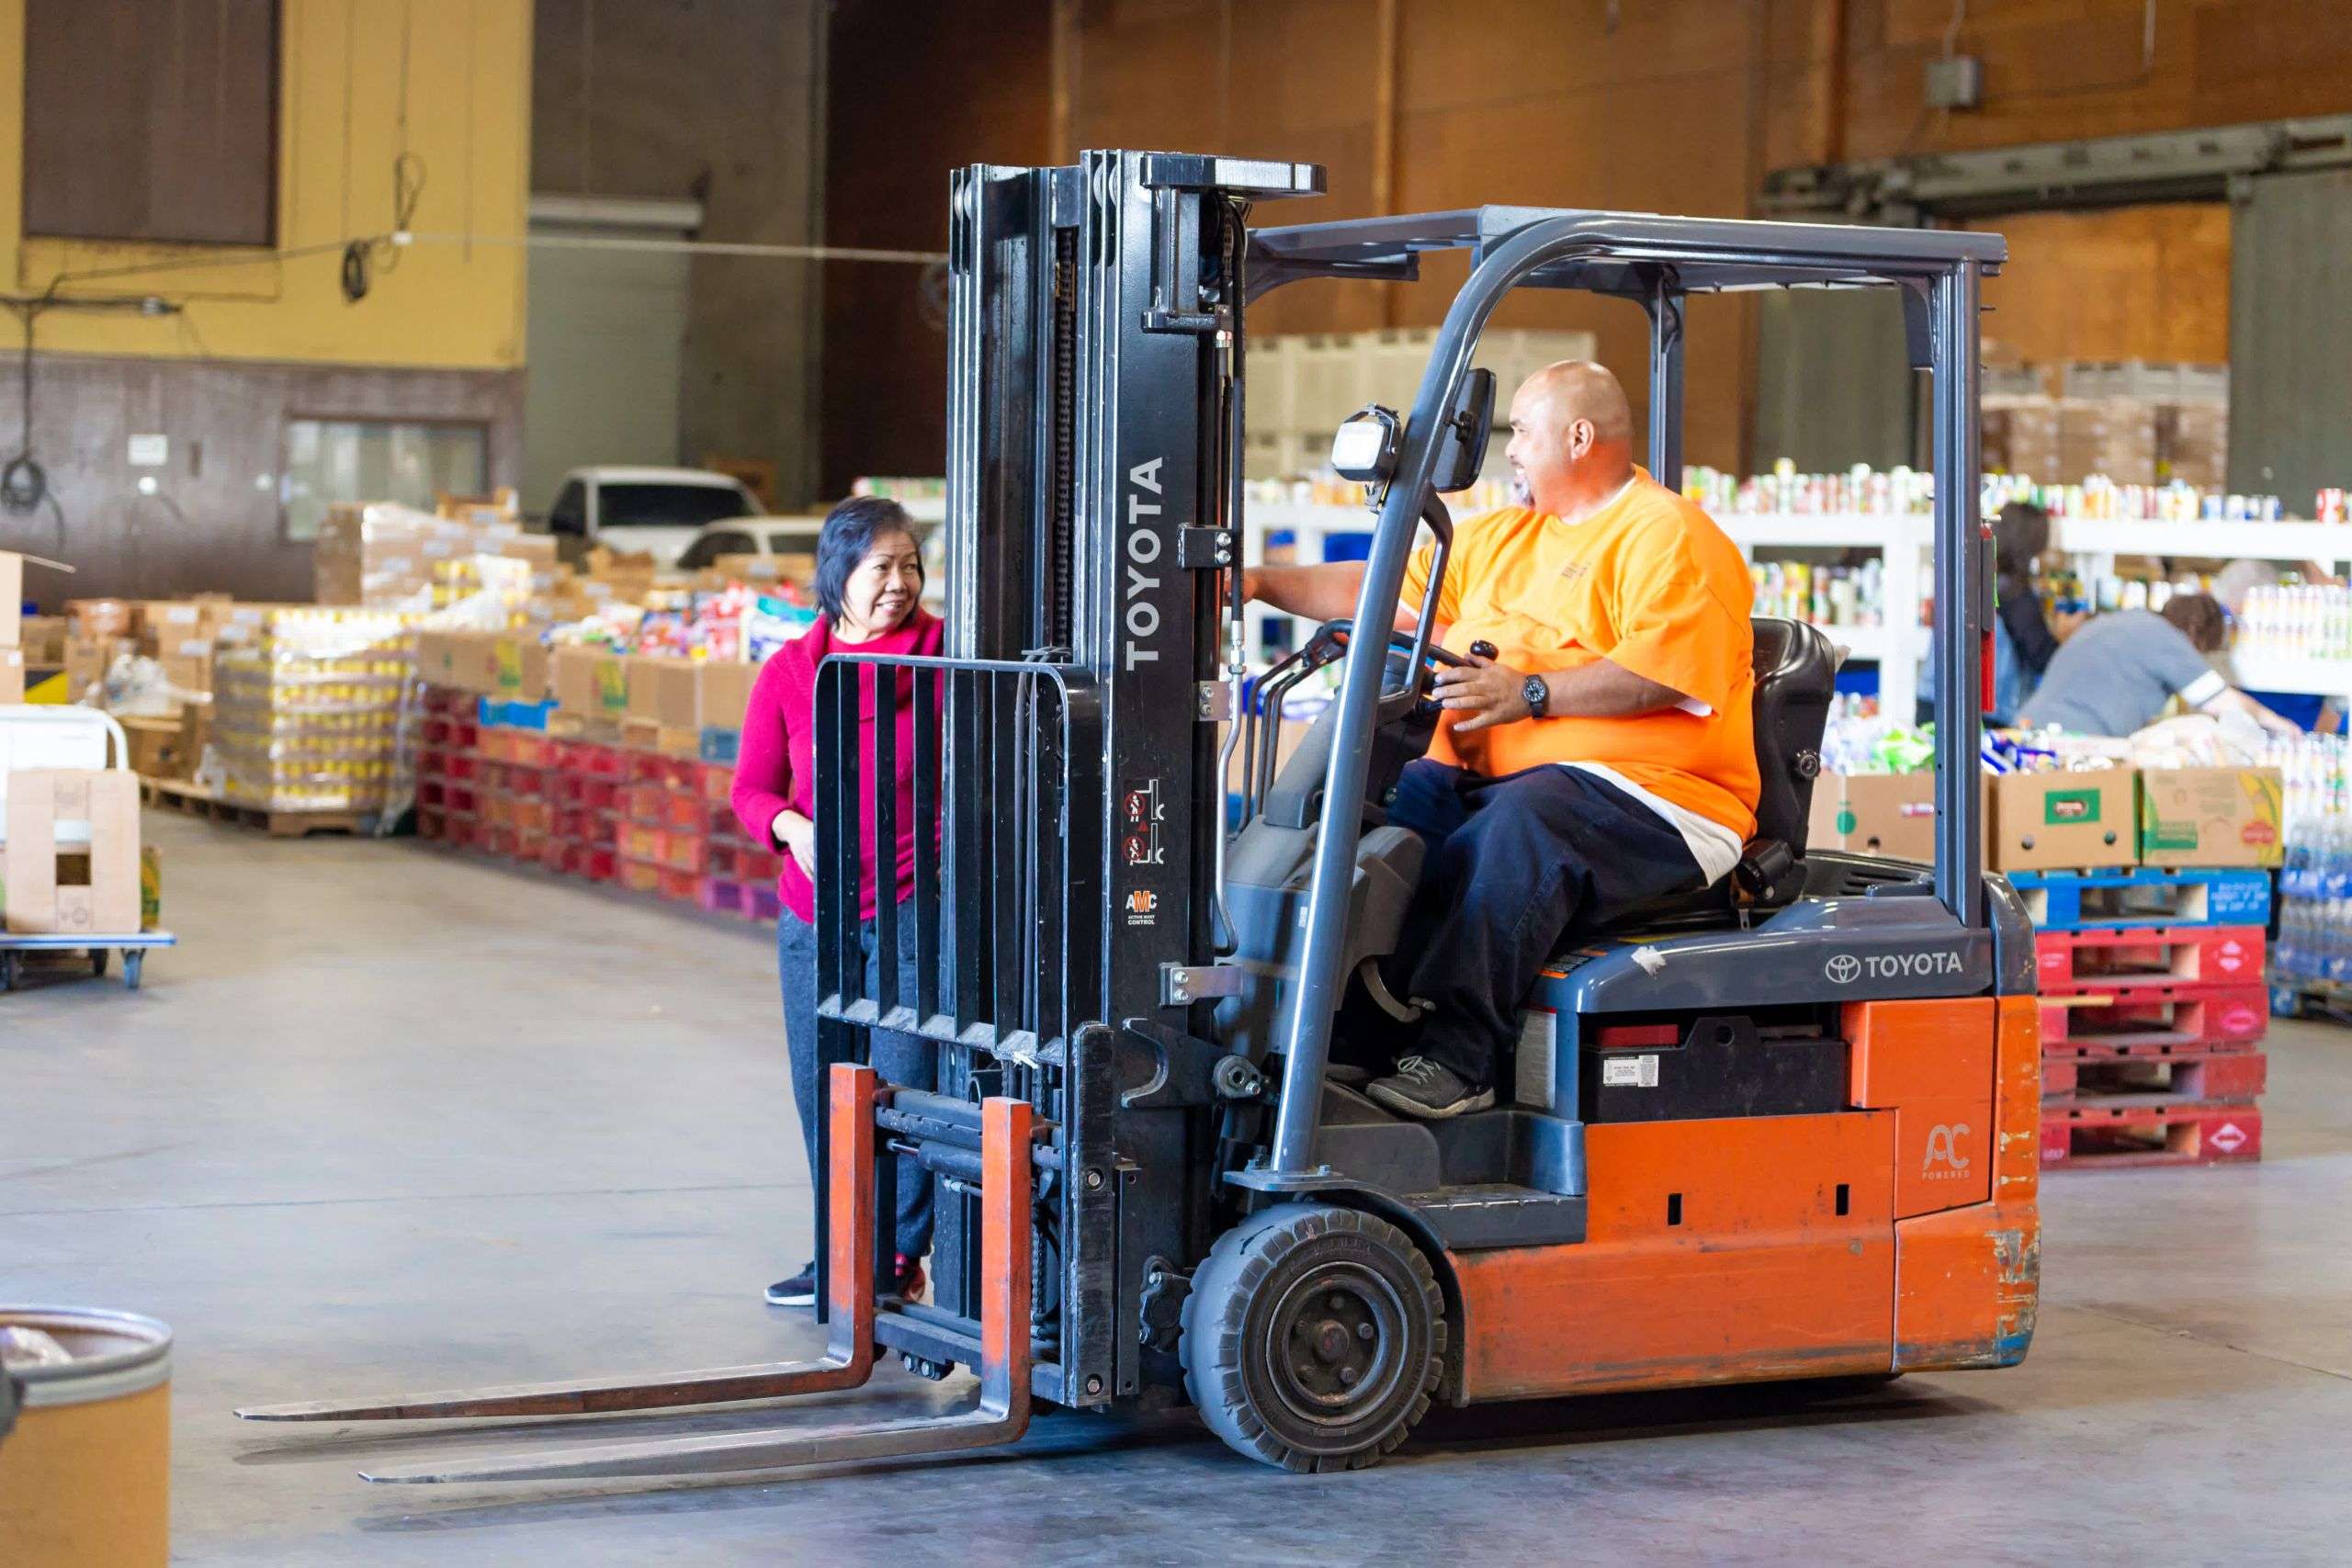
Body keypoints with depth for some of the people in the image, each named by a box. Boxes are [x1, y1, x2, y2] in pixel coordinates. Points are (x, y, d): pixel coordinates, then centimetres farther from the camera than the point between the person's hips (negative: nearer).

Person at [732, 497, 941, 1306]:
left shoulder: (947, 655, -4)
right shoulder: (788, 672, 4)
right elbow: (751, 788, 7)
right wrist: (792, 826, -13)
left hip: (912, 910, -3)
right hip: (813, 919, 3)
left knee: (903, 1083, -5)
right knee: (821, 1088, 10)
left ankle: (899, 1254, 8)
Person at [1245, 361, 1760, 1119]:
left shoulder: (1670, 538, -3)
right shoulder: (1500, 538, 25)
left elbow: (1666, 673, -17)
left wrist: (1532, 694, -24)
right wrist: (1259, 582, 17)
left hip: (1650, 801, -8)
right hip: (1484, 781, 8)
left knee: (1523, 818, -37)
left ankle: (1457, 1055, -40)